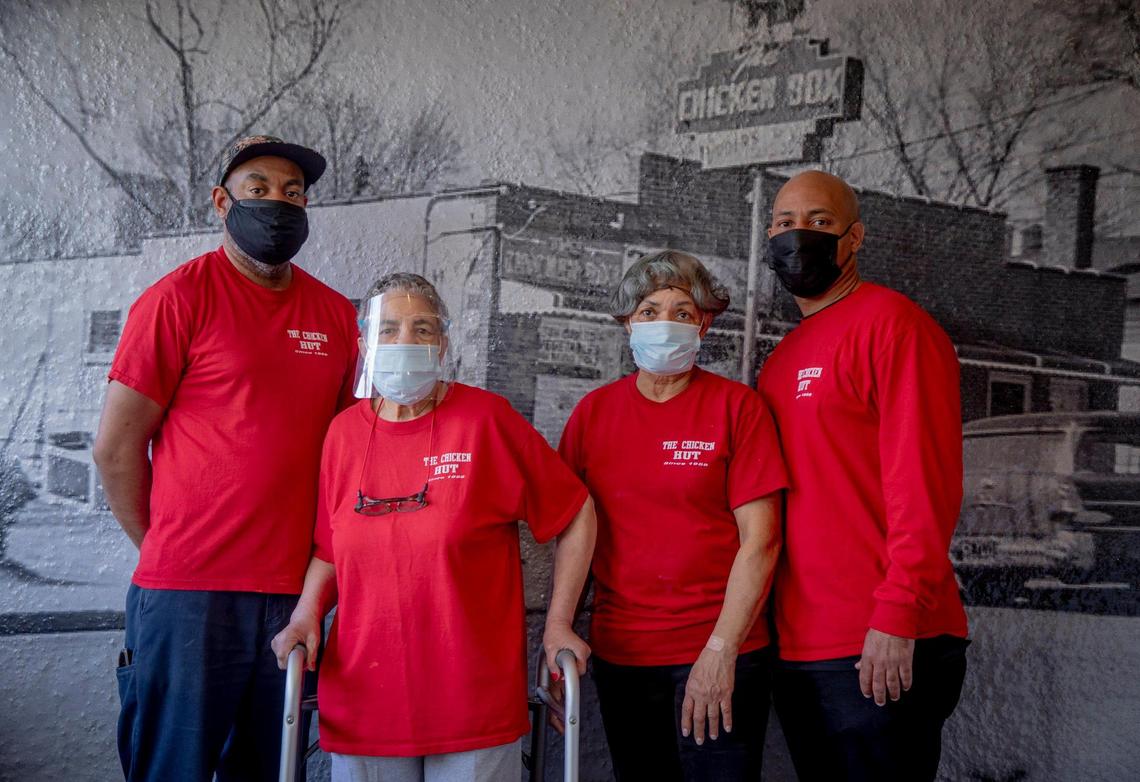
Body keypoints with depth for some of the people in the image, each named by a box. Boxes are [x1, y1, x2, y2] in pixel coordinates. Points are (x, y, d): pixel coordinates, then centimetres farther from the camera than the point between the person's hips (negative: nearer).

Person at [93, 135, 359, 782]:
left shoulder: (336, 315, 11)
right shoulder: (180, 297, -3)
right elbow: (117, 445, -3)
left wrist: (320, 559, 9)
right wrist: (168, 551, 1)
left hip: (293, 592, 5)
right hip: (188, 591, -4)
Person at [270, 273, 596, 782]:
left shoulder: (485, 419, -4)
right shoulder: (344, 431, 5)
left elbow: (575, 516, 2)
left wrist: (558, 624, 0)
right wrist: (305, 615, -3)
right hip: (363, 697, 3)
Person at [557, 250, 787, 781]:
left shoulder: (736, 406, -4)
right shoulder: (594, 411, 5)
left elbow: (760, 538, -8)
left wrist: (721, 649, -14)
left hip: (718, 655, -3)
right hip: (619, 653, 3)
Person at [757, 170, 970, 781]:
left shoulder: (891, 322, -7)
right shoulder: (782, 359, 16)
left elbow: (923, 480, -16)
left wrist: (896, 616, -21)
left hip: (882, 648, -7)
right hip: (796, 646, 8)